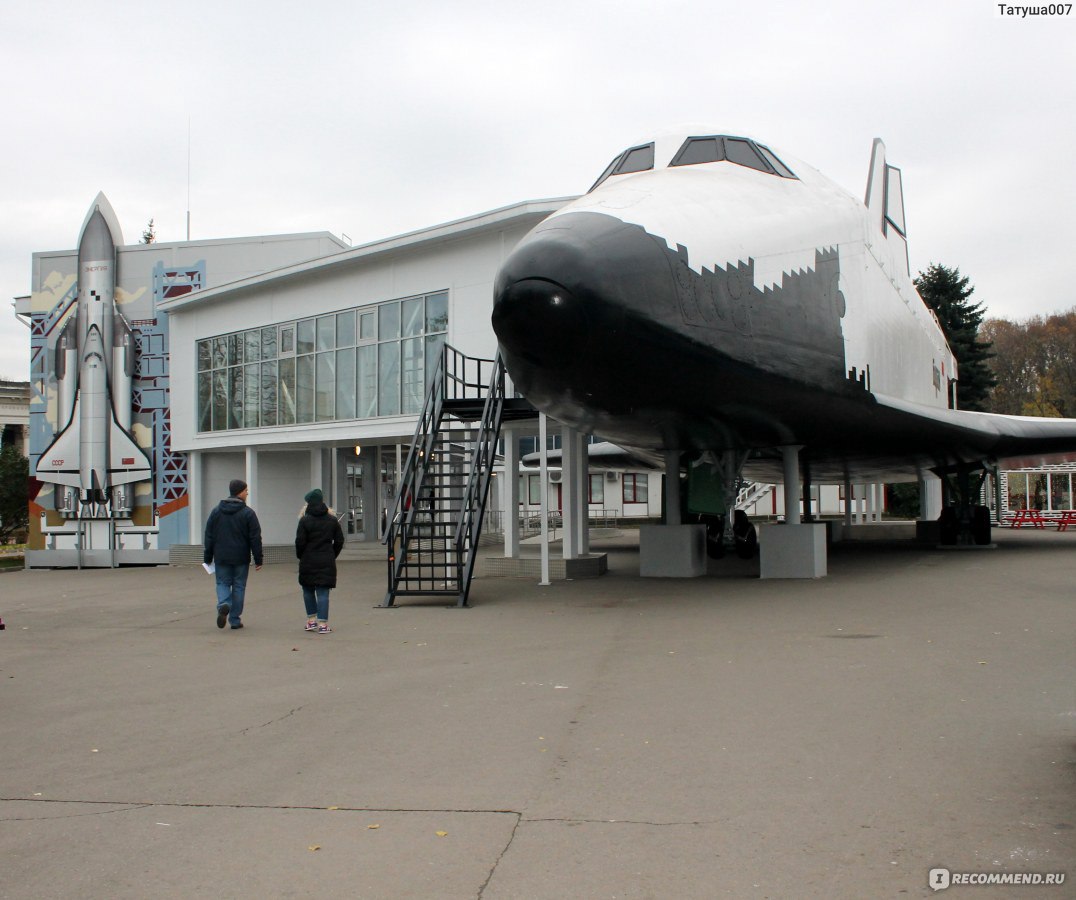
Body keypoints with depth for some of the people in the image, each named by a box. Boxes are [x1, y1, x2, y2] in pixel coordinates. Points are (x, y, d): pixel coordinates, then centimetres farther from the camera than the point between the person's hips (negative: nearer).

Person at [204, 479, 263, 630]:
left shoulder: (216, 511, 3)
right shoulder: (248, 513, -8)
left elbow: (209, 536, 6)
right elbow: (255, 539, -8)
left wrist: (208, 558, 12)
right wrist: (258, 560, -2)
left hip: (221, 558, 2)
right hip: (241, 559, -2)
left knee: (222, 583, 13)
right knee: (239, 586, 7)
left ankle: (223, 605, -17)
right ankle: (235, 619, 9)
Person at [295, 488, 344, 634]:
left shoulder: (305, 520, -7)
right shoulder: (332, 520, 3)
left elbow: (300, 542, -8)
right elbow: (339, 541, 5)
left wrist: (300, 556, 9)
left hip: (308, 562, -1)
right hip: (327, 562, 2)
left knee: (308, 590, 16)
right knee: (323, 592, 1)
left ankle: (311, 620, 16)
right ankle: (322, 624, -2)